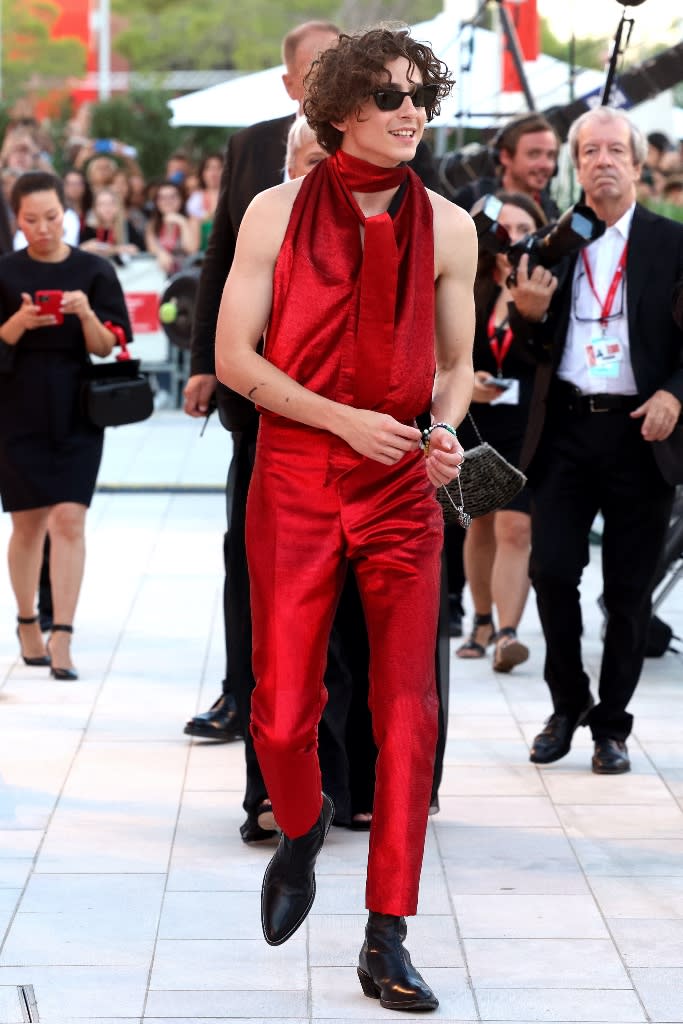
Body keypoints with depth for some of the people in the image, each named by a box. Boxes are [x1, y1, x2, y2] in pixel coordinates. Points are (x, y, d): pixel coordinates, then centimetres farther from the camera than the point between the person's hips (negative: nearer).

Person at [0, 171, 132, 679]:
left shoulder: (95, 271, 1)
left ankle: (62, 638, -11)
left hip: (77, 414, -1)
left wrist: (87, 315, -20)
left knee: (69, 522, -10)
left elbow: (106, 347, 0)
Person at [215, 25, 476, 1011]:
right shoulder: (277, 213, -2)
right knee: (283, 716, 0)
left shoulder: (447, 226, 3)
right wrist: (343, 419, -13)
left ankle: (387, 943, 5)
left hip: (404, 489, 1)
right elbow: (234, 355, -2)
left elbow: (457, 362, 12)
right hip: (293, 484, -1)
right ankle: (301, 830, 35)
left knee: (408, 714, -3)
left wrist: (444, 430, -9)